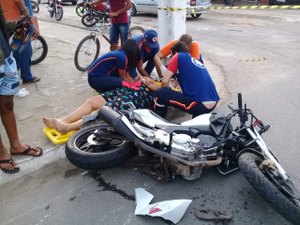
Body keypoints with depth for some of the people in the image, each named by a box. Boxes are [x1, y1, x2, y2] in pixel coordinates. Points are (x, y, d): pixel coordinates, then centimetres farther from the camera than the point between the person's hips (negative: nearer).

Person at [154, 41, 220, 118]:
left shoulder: (178, 56, 5)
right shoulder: (196, 61, 25)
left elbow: (164, 82, -2)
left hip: (200, 105, -8)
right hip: (213, 103, 8)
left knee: (161, 93, 1)